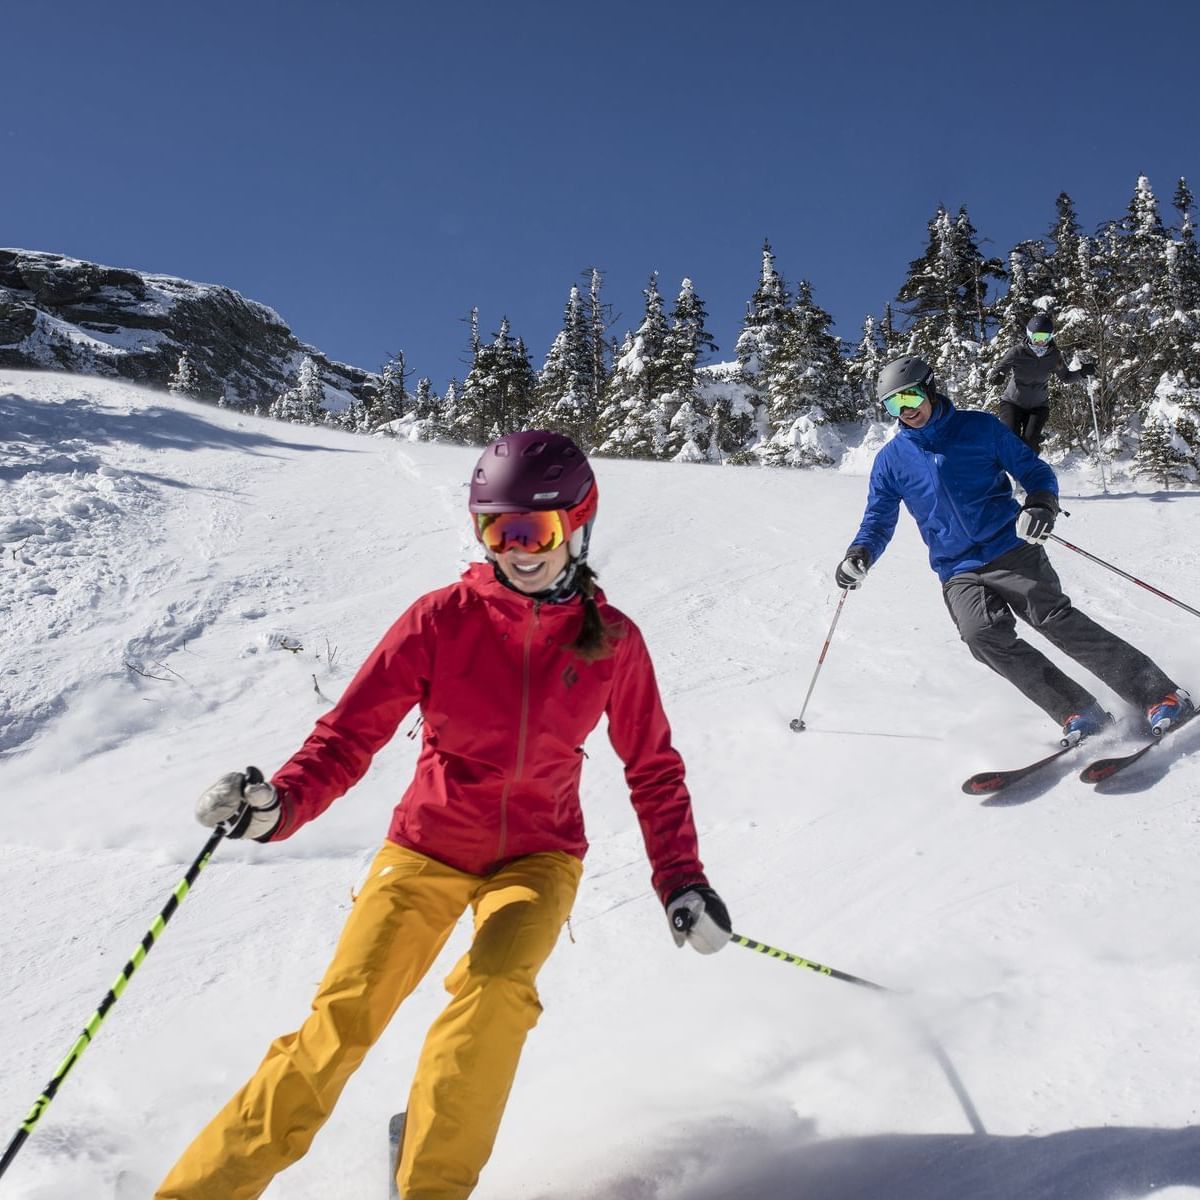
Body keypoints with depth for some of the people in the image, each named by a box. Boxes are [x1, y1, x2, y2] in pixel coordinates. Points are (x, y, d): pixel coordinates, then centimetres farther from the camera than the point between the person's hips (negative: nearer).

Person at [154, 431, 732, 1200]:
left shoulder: (613, 641, -7)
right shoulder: (442, 619, -13)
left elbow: (654, 770, 4)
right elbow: (352, 730, -13)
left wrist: (682, 881, -3)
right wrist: (280, 804, -31)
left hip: (538, 854, 1)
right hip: (427, 846, 0)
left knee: (496, 990, -28)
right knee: (340, 1025, -10)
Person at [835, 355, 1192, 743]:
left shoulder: (979, 427, 5)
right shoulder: (891, 459, 9)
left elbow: (1035, 471, 8)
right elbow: (879, 521, 14)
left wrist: (1041, 504, -15)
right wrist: (860, 555, -7)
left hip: (1012, 551, -2)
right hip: (958, 573, 2)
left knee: (1055, 618, -20)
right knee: (983, 635, -24)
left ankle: (1159, 696, -14)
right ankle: (1077, 712, -19)